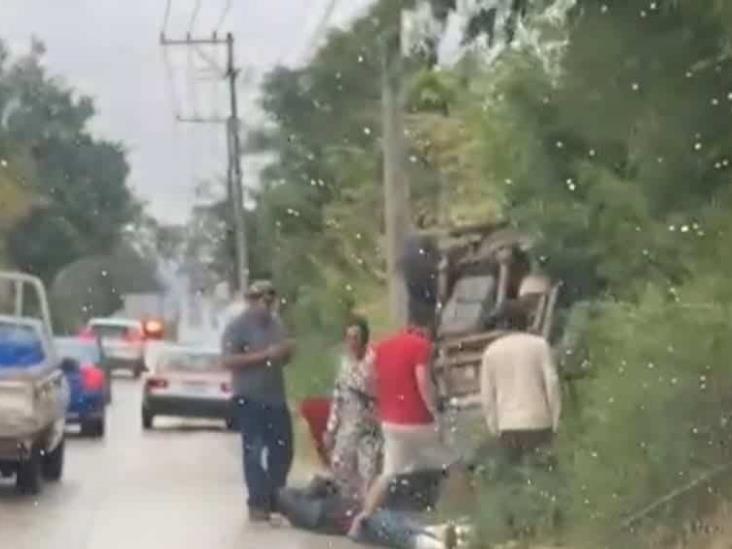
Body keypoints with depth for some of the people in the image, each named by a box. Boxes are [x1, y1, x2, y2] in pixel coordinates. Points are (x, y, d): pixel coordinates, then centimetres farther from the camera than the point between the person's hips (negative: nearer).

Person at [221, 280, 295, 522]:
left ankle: (275, 498, 20)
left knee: (282, 449, 7)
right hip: (249, 398, -6)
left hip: (276, 396, 6)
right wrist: (265, 355, -24)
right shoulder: (237, 326, -9)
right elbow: (228, 360, -19)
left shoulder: (276, 324, 11)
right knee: (254, 451, -2)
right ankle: (257, 503, 3)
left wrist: (286, 352, -5)